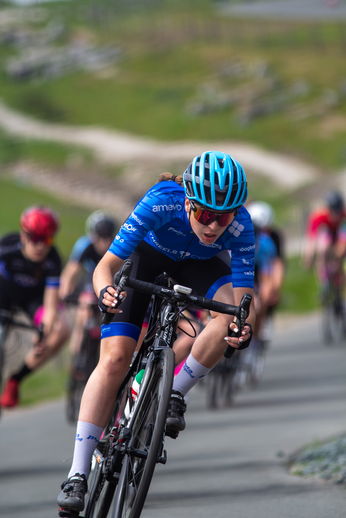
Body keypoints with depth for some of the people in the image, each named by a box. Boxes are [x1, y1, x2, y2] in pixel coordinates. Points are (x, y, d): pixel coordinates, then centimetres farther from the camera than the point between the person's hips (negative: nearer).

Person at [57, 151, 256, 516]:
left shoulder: (240, 226, -33)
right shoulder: (162, 203, -39)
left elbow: (243, 296, -32)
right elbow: (105, 265, -38)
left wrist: (244, 327, -54)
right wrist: (105, 292, -60)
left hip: (199, 263, 2)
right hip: (149, 255, -2)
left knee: (230, 314, -31)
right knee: (115, 358, -17)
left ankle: (175, 394, -7)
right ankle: (77, 475, -16)